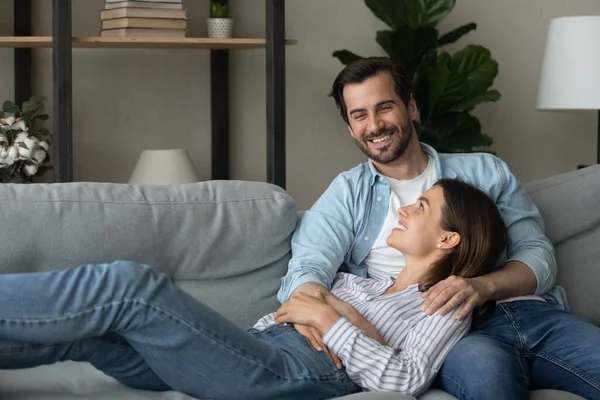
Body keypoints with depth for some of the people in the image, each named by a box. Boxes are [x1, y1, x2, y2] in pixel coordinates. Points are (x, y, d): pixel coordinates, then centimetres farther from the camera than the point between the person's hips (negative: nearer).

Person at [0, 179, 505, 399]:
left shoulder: (445, 311, 10)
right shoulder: (364, 281, 34)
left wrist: (328, 319, -7)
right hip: (257, 349, 8)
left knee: (130, 287, -24)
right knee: (86, 325, -15)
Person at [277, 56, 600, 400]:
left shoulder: (485, 172, 22)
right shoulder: (346, 195, 18)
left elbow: (538, 255, 13)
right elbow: (307, 267, 2)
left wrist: (484, 285, -12)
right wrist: (313, 303, -26)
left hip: (530, 312, 3)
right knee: (485, 365, -40)